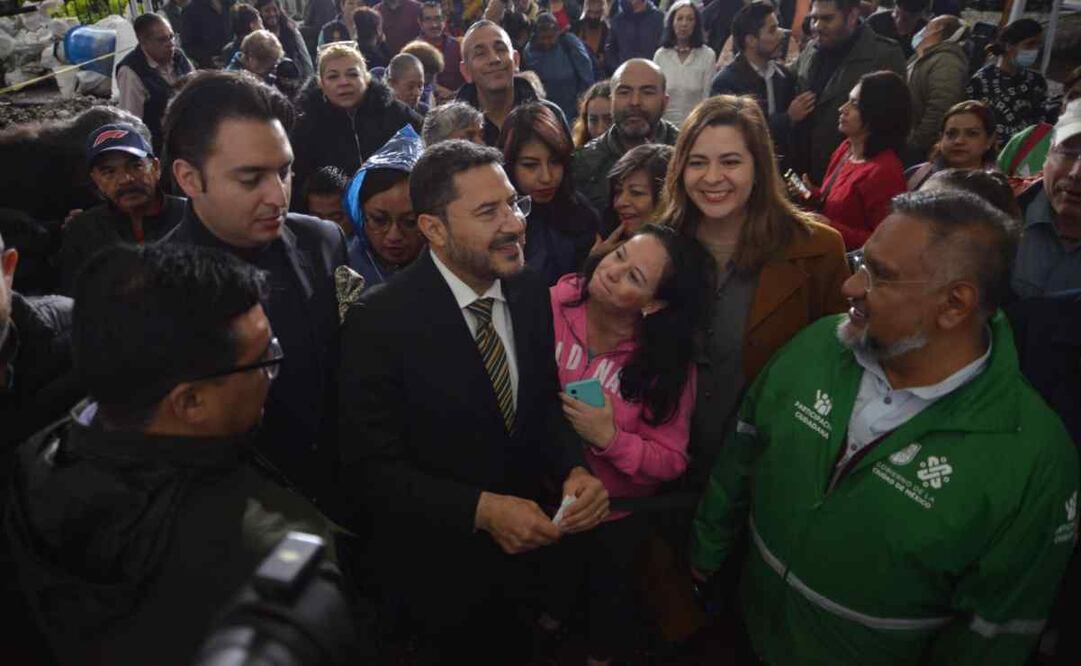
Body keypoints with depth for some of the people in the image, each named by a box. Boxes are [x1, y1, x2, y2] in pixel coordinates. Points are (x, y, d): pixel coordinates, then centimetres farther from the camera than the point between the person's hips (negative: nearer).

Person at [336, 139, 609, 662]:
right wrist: (481, 509, -30)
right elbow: (370, 468, -21)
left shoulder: (531, 294, -6)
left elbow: (545, 405, 2)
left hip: (528, 544, 5)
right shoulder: (379, 323, -23)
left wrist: (573, 470, -17)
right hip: (438, 566, -4)